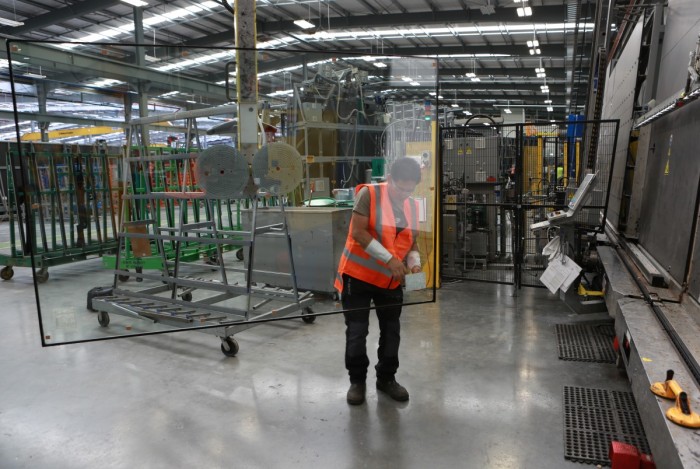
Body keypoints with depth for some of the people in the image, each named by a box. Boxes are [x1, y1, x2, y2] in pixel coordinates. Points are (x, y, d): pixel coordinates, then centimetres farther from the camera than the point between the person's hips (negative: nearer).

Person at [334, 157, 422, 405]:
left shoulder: (412, 206, 4)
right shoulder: (369, 194, -13)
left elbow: (412, 241, 12)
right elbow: (358, 232, -21)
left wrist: (414, 263, -8)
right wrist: (389, 258, -26)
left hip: (391, 279, 5)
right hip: (359, 274, -5)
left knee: (391, 330, 12)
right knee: (356, 330, 2)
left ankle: (386, 378, 30)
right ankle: (357, 380, 21)